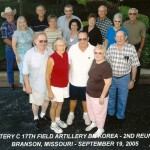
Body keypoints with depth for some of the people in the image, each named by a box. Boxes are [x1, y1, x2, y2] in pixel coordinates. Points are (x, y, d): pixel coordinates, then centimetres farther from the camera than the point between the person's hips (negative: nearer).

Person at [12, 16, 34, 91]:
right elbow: (14, 45, -8)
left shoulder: (30, 30, 2)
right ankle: (24, 86, 19)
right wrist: (17, 55, -12)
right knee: (23, 70, 0)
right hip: (21, 55, -3)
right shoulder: (16, 33, -9)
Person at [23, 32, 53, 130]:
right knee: (36, 103, 18)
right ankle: (36, 118, 46)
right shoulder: (29, 54, -22)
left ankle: (43, 115, 53)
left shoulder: (50, 51, -14)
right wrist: (27, 86, -9)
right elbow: (25, 72, -13)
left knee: (47, 100, 25)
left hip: (49, 83, 3)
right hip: (36, 85, -3)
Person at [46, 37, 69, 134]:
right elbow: (47, 76, -18)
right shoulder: (52, 59, -25)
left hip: (65, 85, 6)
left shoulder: (66, 54, -6)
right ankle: (53, 124, 33)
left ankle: (58, 120, 46)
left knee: (60, 103, 24)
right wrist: (49, 91, -16)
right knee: (54, 105, 13)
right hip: (55, 87, -6)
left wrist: (67, 81, 12)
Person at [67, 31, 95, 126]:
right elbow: (68, 64, -3)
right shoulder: (72, 48, -13)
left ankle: (86, 114, 45)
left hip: (87, 81, -1)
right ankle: (71, 114, 44)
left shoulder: (93, 50, -18)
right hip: (74, 81, 1)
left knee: (85, 99, 21)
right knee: (73, 98, 21)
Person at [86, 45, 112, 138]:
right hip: (89, 93, 8)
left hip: (98, 95, -8)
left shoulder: (106, 66, -25)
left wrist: (102, 97, -19)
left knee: (99, 112, 13)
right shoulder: (94, 61, -1)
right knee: (91, 110, 25)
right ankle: (94, 123, 51)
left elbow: (108, 83, -23)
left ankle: (100, 129, 35)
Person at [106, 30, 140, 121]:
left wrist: (132, 80, -6)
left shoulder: (131, 48, -16)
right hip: (111, 77, 2)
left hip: (124, 78, -2)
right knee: (110, 96, 20)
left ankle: (120, 115, 40)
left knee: (122, 98, 16)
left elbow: (134, 65, -8)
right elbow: (106, 62, 2)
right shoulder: (111, 47, -9)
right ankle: (110, 112, 45)